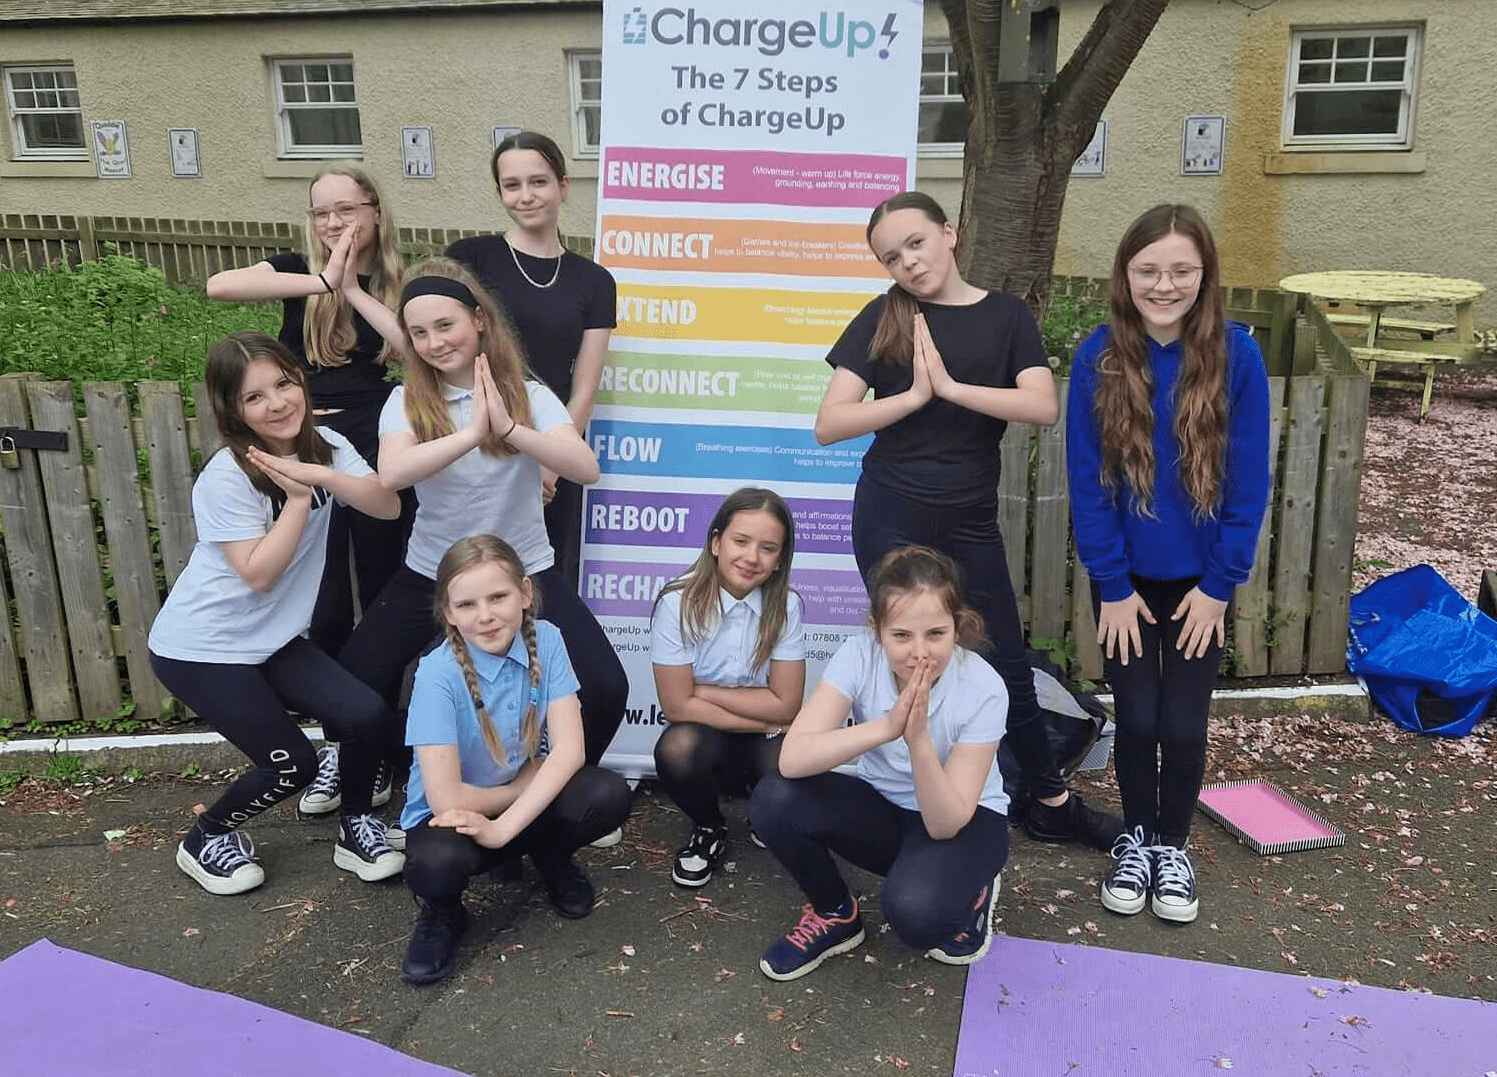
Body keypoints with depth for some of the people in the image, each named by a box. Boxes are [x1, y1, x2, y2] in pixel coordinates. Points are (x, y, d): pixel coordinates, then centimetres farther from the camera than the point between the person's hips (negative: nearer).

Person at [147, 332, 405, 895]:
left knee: (368, 717, -12)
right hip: (200, 648, -6)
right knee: (292, 762, -11)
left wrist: (322, 477, -30)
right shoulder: (224, 479, -20)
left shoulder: (324, 446, -2)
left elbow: (388, 505, -16)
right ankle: (207, 839, 17)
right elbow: (259, 574, -24)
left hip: (273, 638, 6)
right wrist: (299, 498, -22)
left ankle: (357, 827, 13)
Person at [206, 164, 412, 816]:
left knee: (382, 603, 7)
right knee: (325, 610, 6)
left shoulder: (397, 286, 5)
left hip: (380, 456, 0)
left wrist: (353, 289, -14)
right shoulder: (301, 273, 5)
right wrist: (324, 281, -17)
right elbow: (219, 285, -15)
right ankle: (336, 743, 22)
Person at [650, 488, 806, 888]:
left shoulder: (786, 605, -10)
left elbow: (785, 705, -11)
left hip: (764, 746, 2)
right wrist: (764, 720, -15)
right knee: (678, 748, -35)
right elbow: (678, 706, -17)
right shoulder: (678, 602, -16)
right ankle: (709, 829, 1)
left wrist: (703, 691, -15)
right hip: (706, 740, -1)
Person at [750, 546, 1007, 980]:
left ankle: (970, 894, 3)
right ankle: (835, 915, 2)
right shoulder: (859, 655, -22)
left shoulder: (983, 690, -26)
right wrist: (887, 727, -44)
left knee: (914, 909, -35)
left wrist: (918, 739, -41)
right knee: (773, 800, -25)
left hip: (963, 820, -3)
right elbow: (792, 759, -33)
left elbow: (946, 824, -25)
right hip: (883, 807, 3)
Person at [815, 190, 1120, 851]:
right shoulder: (884, 319, 1)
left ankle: (1053, 805, 25)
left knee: (1007, 667, 10)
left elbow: (1043, 406, -13)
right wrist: (915, 394, -15)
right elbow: (829, 424, -6)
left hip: (969, 522, 1)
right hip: (890, 518, -1)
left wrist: (950, 385, -18)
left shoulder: (1006, 317, 3)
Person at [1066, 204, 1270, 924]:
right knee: (1137, 719, 7)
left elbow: (1249, 480, -8)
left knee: (1183, 725, 5)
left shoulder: (1235, 353, -11)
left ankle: (1173, 845, 30)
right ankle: (1136, 836, 32)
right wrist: (1111, 586, -9)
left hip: (1199, 580, 0)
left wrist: (1220, 583, -9)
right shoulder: (1098, 357, -11)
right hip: (1125, 581, 0)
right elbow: (1086, 480, -8)